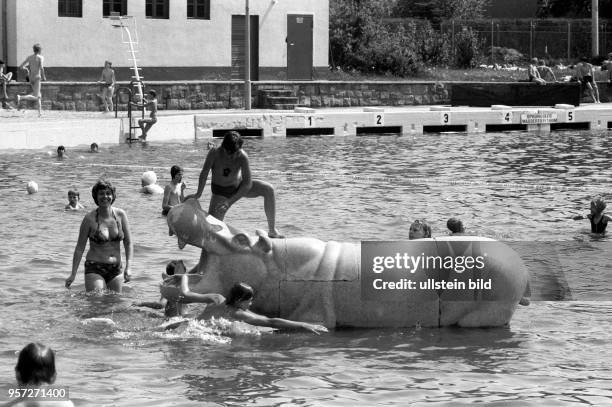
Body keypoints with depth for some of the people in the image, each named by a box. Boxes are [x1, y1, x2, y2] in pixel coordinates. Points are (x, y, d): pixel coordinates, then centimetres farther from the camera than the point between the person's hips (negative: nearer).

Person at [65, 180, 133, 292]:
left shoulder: (120, 215, 2)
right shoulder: (90, 219, -7)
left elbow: (128, 243, 6)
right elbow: (80, 248, -2)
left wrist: (128, 267, -6)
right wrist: (73, 274, -5)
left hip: (115, 270, 4)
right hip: (94, 269, -3)